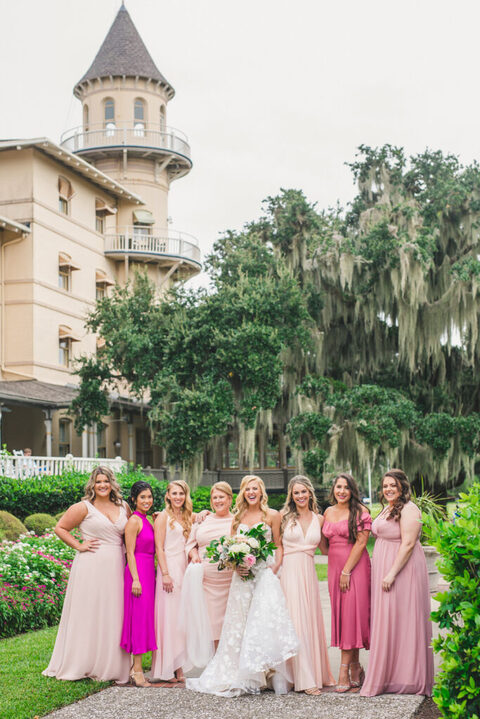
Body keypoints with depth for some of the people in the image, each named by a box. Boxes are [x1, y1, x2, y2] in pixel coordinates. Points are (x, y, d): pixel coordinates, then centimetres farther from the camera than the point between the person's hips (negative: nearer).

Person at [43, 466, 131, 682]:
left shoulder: (123, 507, 13)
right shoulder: (84, 507, -1)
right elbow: (60, 528, 3)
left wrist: (129, 555, 10)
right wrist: (78, 545, -5)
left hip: (115, 568, 4)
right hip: (90, 567, -4)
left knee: (113, 616, 5)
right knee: (87, 614, -1)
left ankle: (110, 666, 12)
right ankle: (81, 665, 7)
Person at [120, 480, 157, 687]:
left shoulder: (146, 521, 16)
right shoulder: (134, 521, -10)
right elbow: (130, 552, -14)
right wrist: (136, 579, -18)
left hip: (148, 572, 9)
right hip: (137, 571, -9)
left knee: (145, 616, 10)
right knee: (139, 616, -8)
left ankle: (135, 666, 16)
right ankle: (137, 670, -6)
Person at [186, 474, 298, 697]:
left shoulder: (272, 515, 4)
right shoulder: (238, 517, 13)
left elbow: (279, 545, 6)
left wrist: (275, 567, -9)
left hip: (265, 574, -4)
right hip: (242, 576, 4)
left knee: (265, 622, -11)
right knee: (240, 625, 3)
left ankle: (276, 678, -6)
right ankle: (242, 676, 11)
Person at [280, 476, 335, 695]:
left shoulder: (319, 519, 11)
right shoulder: (284, 517, 3)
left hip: (308, 573, 3)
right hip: (288, 572, -3)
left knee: (311, 621, 6)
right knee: (296, 621, -7)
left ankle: (316, 673, 17)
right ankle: (304, 679, -5)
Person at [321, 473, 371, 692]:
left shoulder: (360, 511, -5)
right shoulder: (328, 512, 14)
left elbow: (361, 542, -12)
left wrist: (347, 571, -14)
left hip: (355, 567, -6)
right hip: (334, 567, 6)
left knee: (351, 615, -7)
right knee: (341, 615, 5)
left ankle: (345, 670, -5)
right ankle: (355, 668, 13)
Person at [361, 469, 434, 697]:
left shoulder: (408, 510, -13)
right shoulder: (387, 509, 17)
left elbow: (408, 544, -20)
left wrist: (392, 573, -23)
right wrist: (382, 573, 16)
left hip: (402, 570, -9)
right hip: (383, 572, 9)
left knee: (401, 621, -4)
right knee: (386, 621, 10)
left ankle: (407, 679, 5)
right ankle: (387, 675, 17)